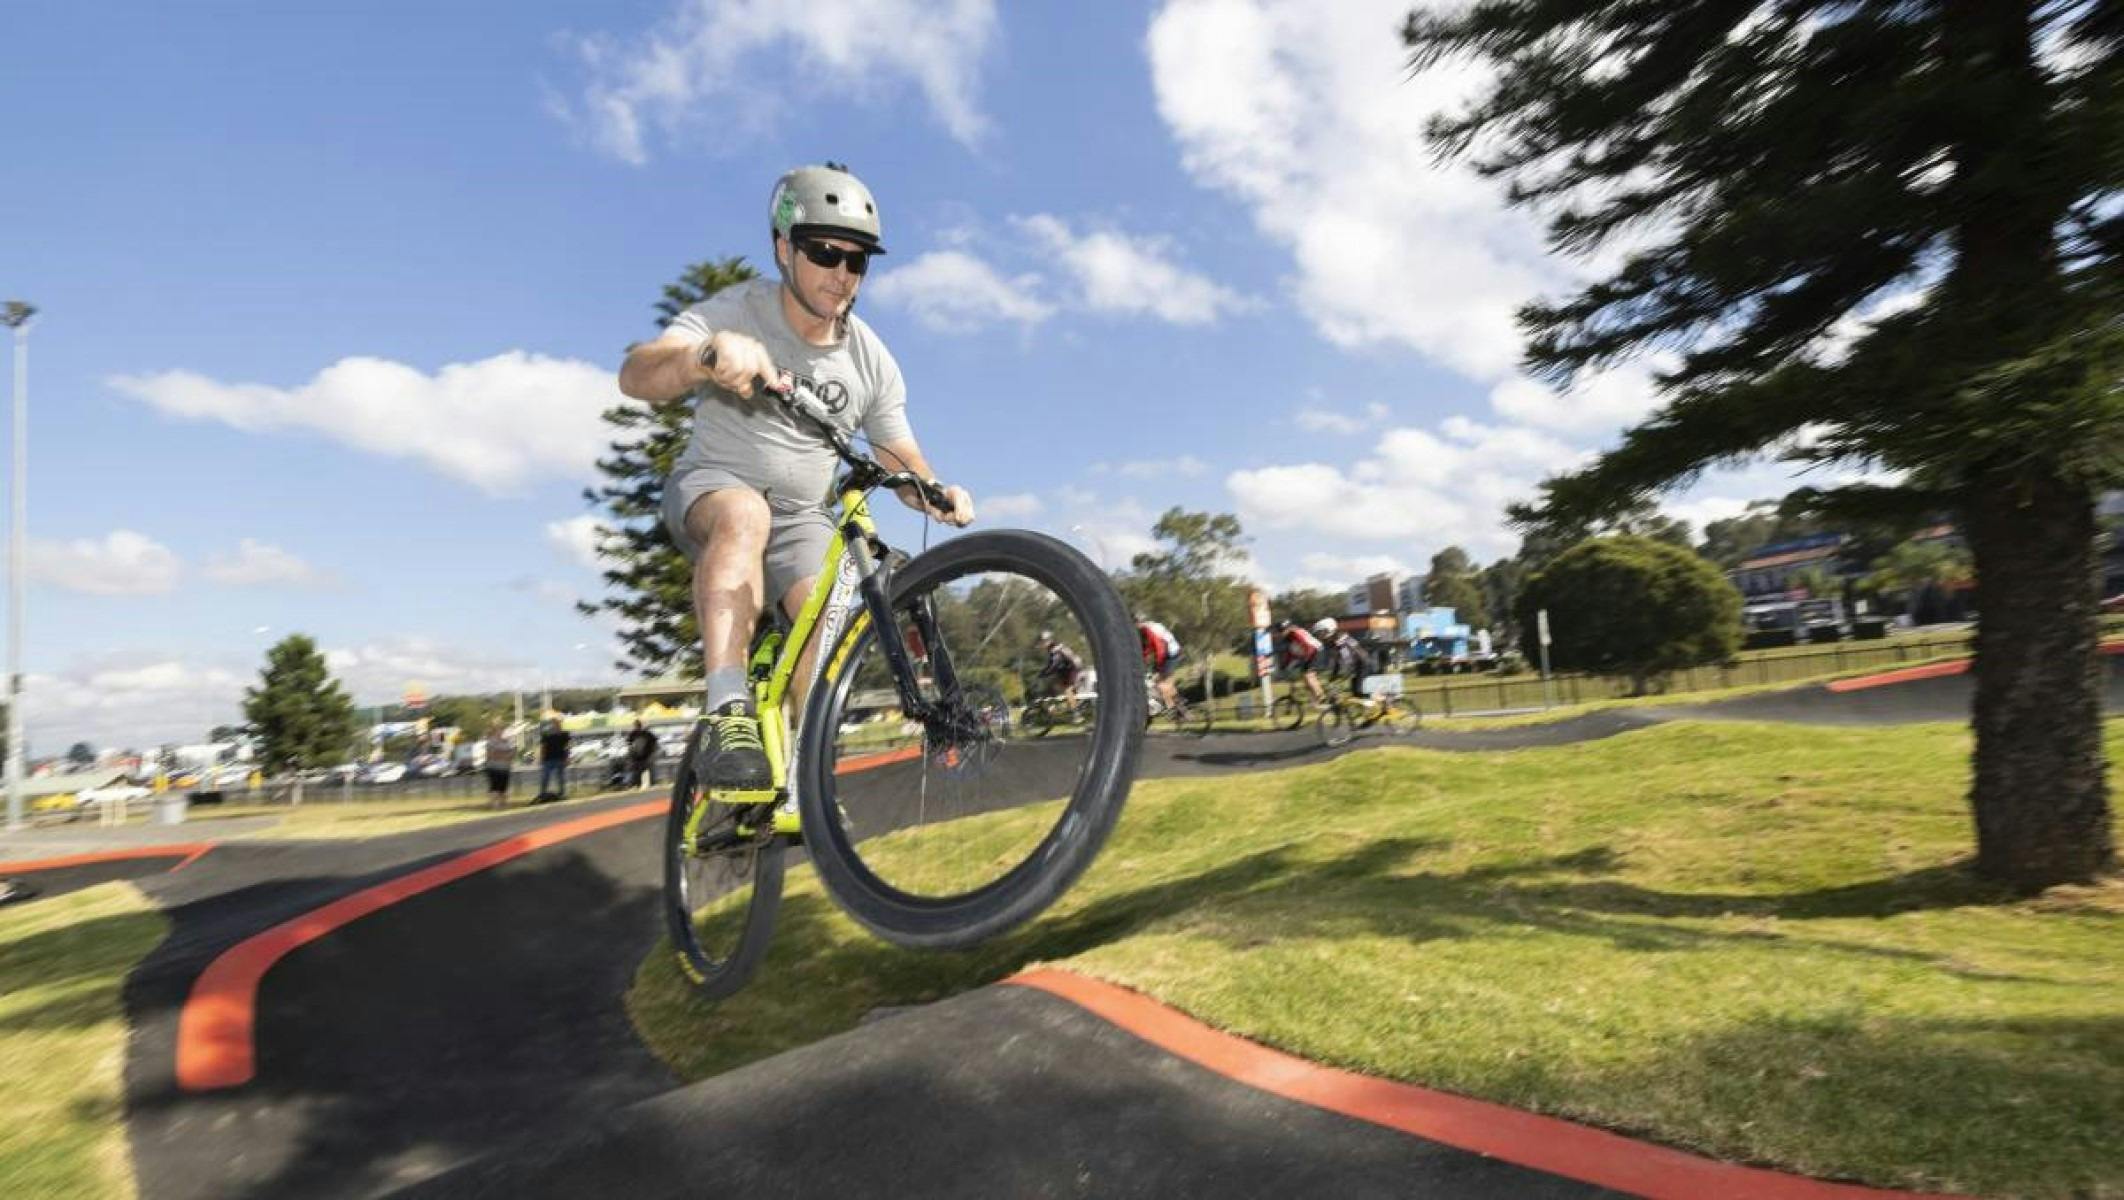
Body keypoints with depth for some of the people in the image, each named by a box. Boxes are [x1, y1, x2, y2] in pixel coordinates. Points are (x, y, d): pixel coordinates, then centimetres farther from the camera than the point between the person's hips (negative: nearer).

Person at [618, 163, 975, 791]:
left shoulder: (871, 360, -5)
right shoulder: (735, 312, -14)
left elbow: (902, 462, -1)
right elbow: (634, 376, -28)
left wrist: (938, 494, -25)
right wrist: (708, 355, -51)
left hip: (801, 518, 3)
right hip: (710, 487, -3)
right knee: (745, 514, -37)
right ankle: (727, 715, -40)